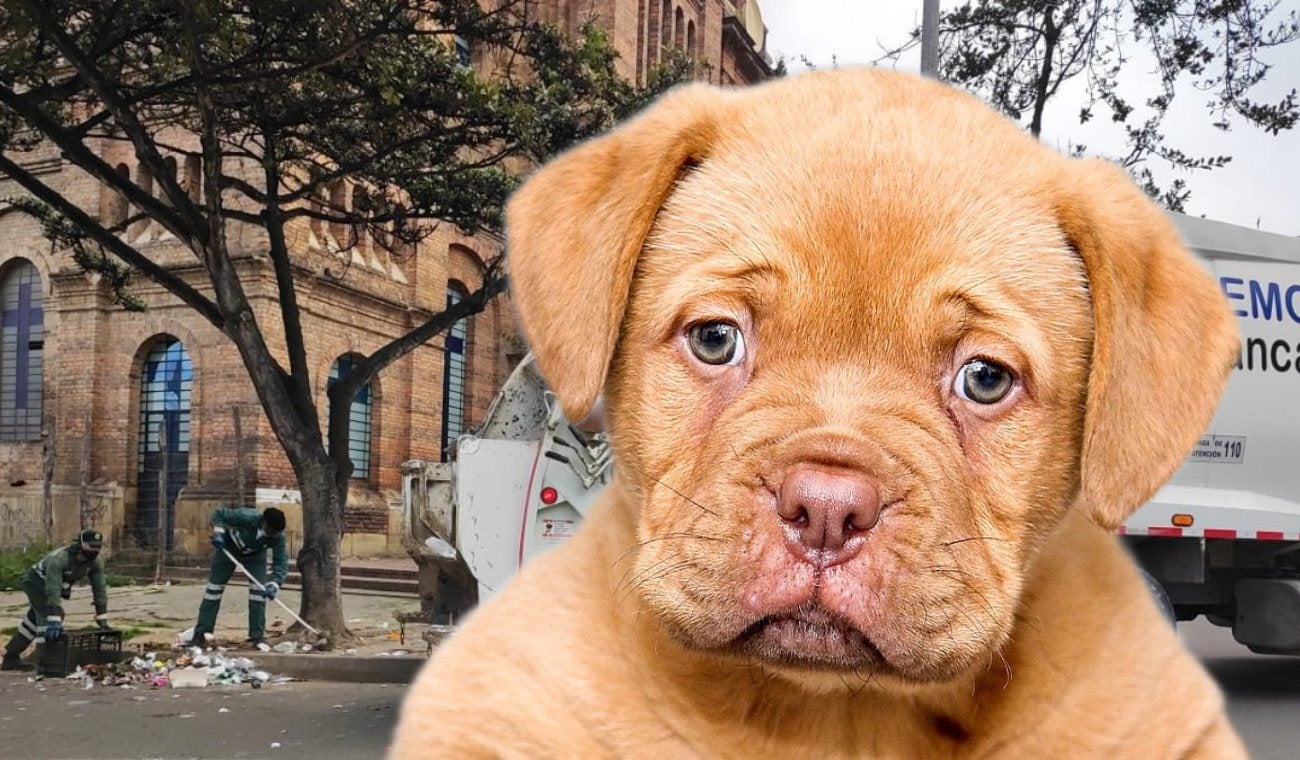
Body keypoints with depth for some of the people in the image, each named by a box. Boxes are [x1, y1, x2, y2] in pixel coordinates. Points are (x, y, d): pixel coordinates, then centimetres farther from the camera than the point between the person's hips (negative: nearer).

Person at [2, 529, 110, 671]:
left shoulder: (96, 563, -21)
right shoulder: (59, 559, -40)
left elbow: (100, 590, -19)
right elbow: (53, 591, -44)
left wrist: (103, 623, -23)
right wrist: (54, 622, -49)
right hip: (36, 583, -7)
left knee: (33, 622, 17)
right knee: (48, 619, -24)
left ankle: (11, 658, 30)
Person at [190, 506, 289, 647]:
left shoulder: (278, 537, -31)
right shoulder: (247, 517, -40)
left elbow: (281, 562, -31)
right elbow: (219, 514, -27)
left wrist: (274, 584, -46)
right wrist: (218, 532, -41)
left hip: (255, 554, 2)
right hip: (228, 547, -2)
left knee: (258, 590, -12)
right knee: (214, 587, -1)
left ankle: (257, 635, -4)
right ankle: (200, 632, 8)